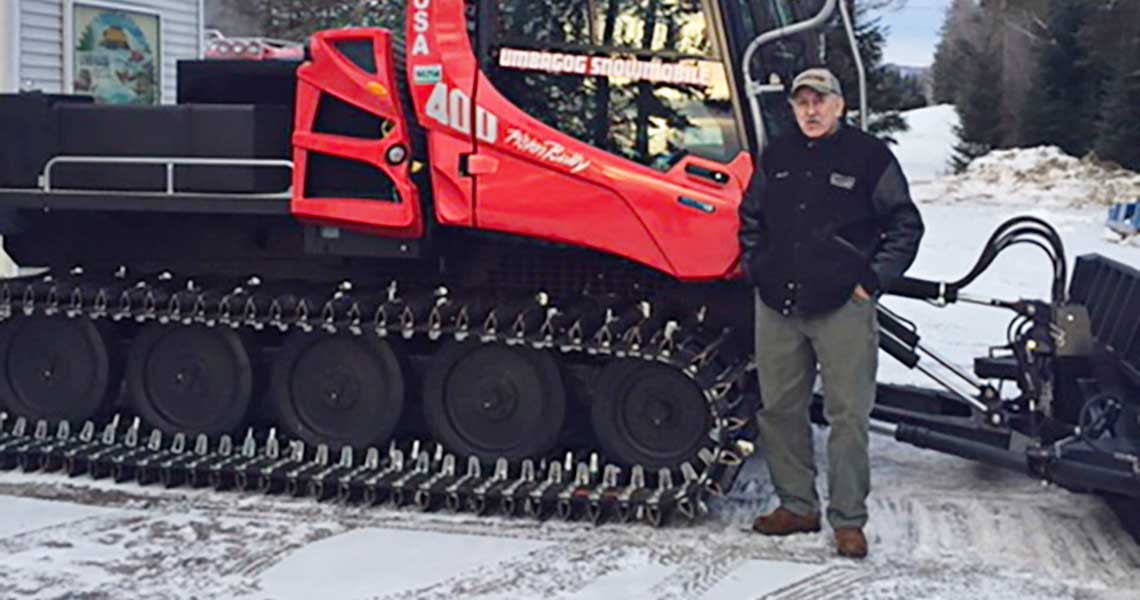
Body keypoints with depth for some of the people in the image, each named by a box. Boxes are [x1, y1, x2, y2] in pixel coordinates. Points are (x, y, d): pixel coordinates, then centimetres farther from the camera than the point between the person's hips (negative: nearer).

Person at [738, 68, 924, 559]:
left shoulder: (869, 157, 0)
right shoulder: (776, 158, 13)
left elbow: (905, 225, 2)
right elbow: (750, 218, 26)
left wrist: (872, 280, -5)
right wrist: (756, 269, 14)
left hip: (842, 306, -5)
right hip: (777, 306, 5)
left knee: (847, 413, -4)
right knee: (779, 409, 9)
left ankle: (849, 520, 5)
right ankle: (797, 505, 22)